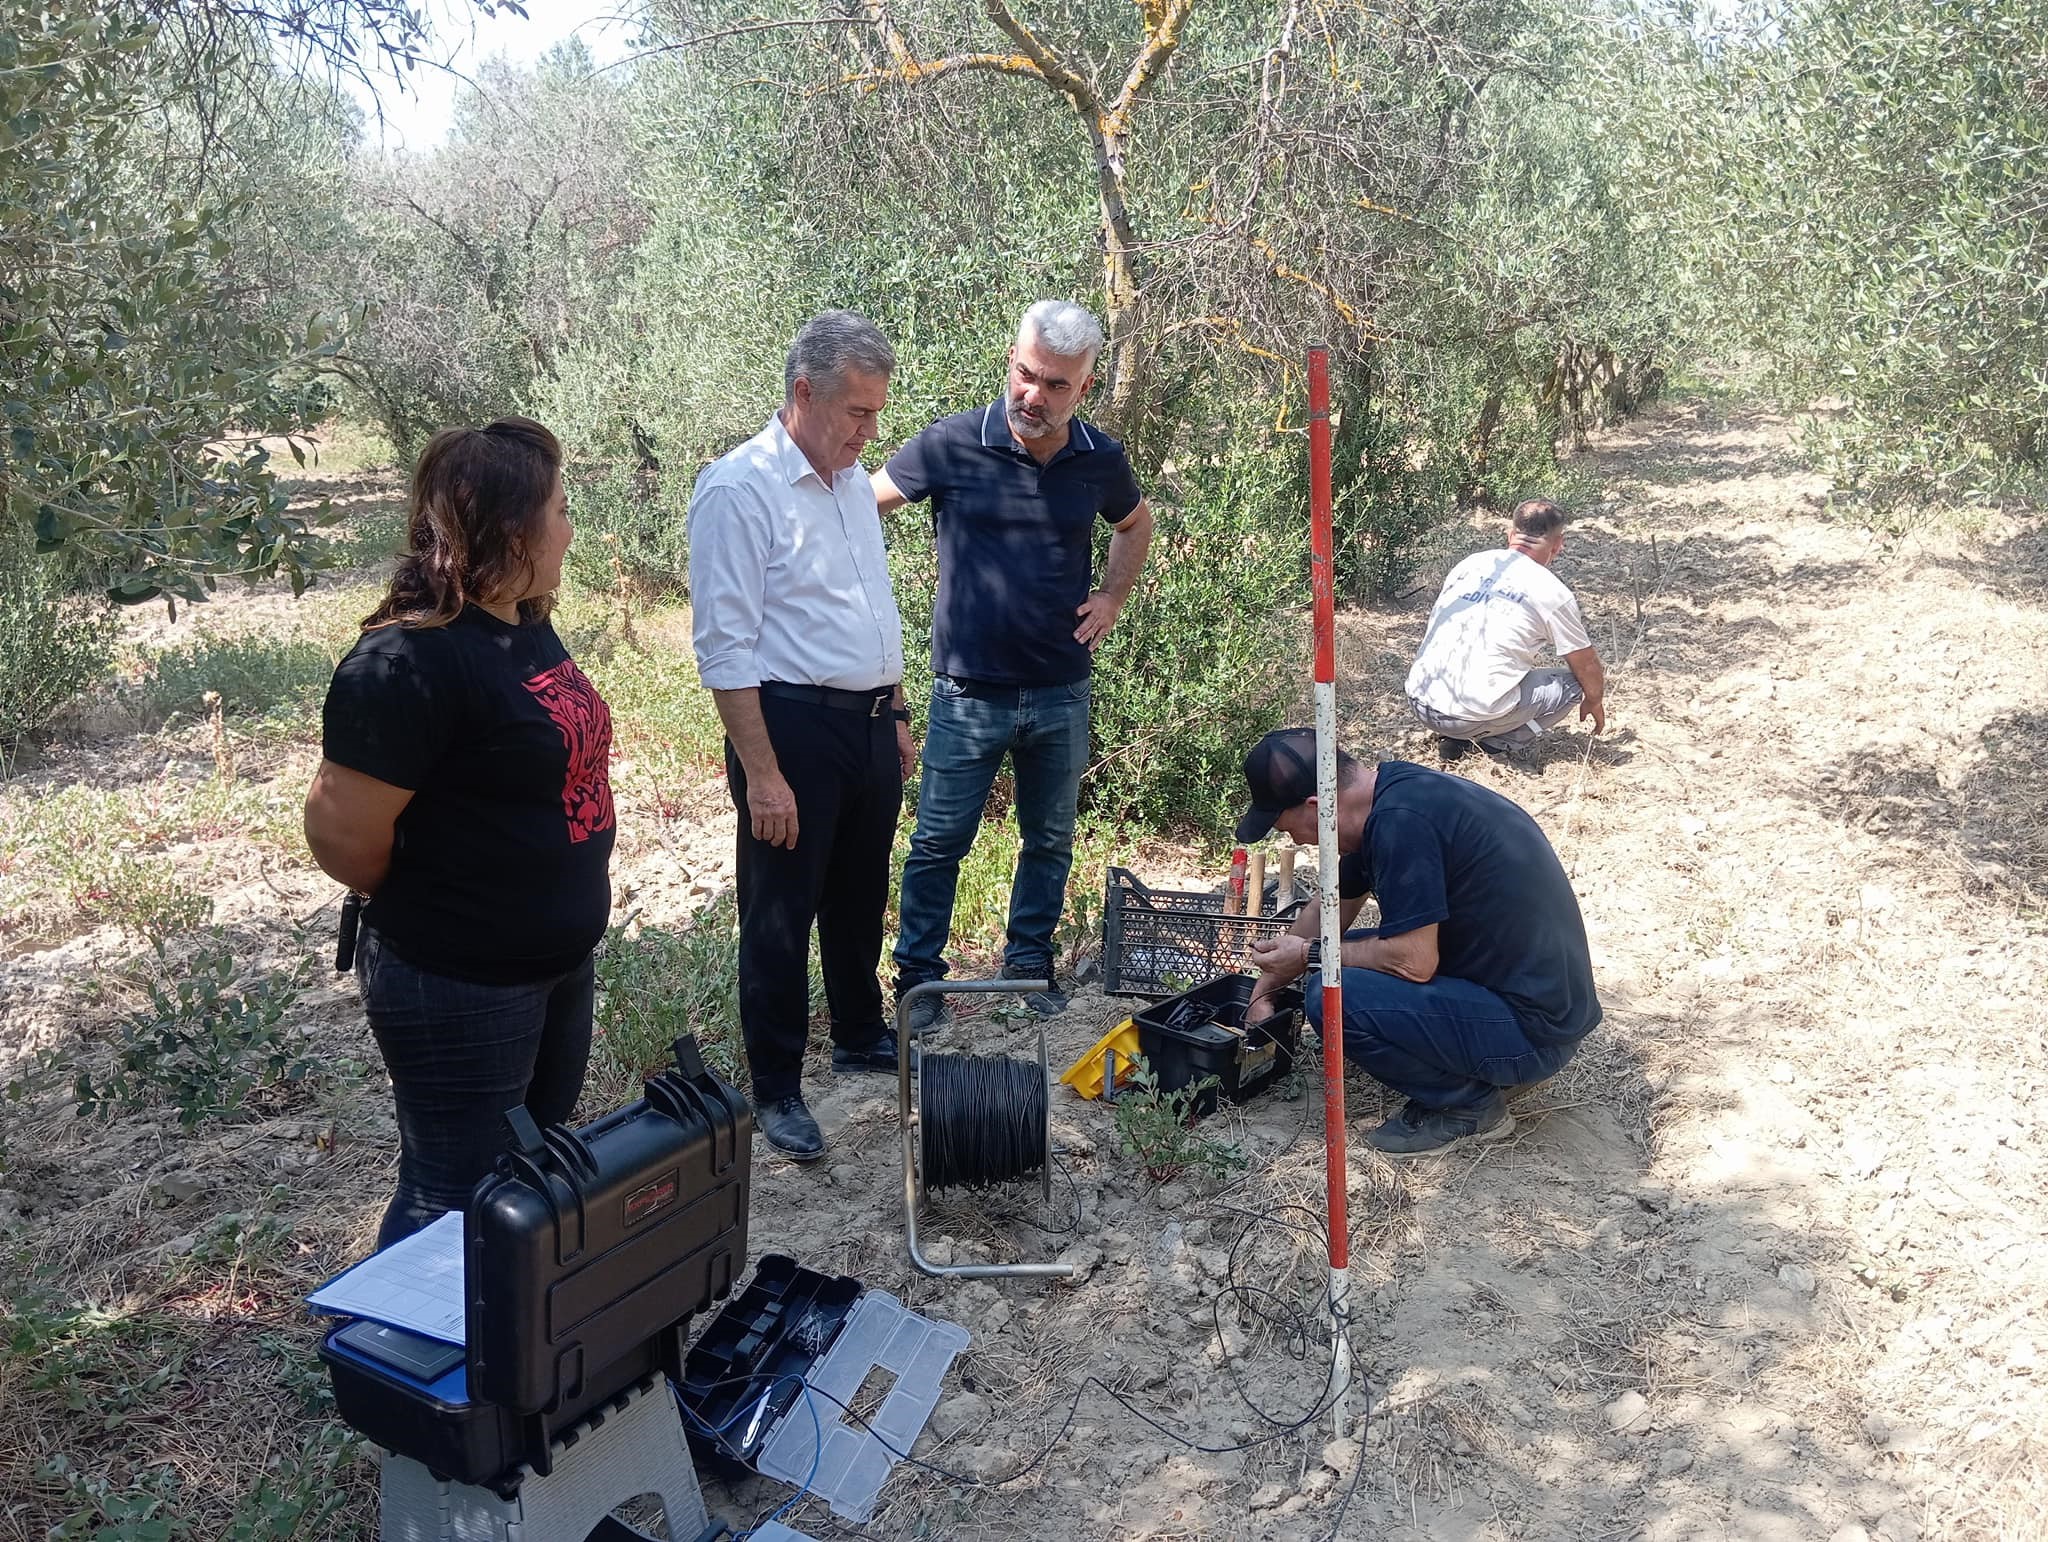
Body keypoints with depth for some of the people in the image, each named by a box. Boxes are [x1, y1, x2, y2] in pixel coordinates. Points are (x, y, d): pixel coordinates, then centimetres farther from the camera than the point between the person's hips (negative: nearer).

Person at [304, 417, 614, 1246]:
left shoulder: (525, 628, 5)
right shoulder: (411, 659, -25)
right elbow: (342, 833, -25)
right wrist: (427, 907, -6)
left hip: (556, 963, 9)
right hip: (458, 986, -9)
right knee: (456, 1204, 7)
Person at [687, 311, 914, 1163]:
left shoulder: (853, 480, 10)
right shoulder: (738, 488, -16)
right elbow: (726, 646, -18)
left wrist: (897, 717, 19)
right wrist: (761, 772, -20)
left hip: (869, 724, 8)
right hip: (793, 726, -8)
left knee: (861, 897, 22)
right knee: (780, 916, 4)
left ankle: (860, 1035, 40)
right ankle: (775, 1091, 18)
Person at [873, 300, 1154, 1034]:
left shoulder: (1101, 460, -2)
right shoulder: (953, 445, -12)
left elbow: (1136, 524, 20)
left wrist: (1112, 599, 8)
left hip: (1061, 695, 3)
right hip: (968, 693, -3)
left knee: (1050, 839, 15)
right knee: (938, 843, 5)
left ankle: (1029, 962, 33)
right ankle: (918, 976, 20)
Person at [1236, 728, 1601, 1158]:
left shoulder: (1400, 820, -23)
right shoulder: (1393, 786, 7)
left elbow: (1414, 961, -23)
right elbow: (1329, 908, 20)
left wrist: (1310, 957, -7)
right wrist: (1263, 990, 27)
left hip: (1531, 1029, -10)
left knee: (1332, 993, -20)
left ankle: (1468, 1104, -1)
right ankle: (1479, 1073, 13)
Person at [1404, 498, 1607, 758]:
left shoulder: (1469, 564, 12)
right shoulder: (1553, 593, -2)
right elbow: (1588, 667, 10)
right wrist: (1594, 702, 34)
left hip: (1420, 703, 6)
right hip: (1475, 714, -6)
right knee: (1573, 682, 12)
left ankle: (1456, 736, 13)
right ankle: (1495, 743, -1)